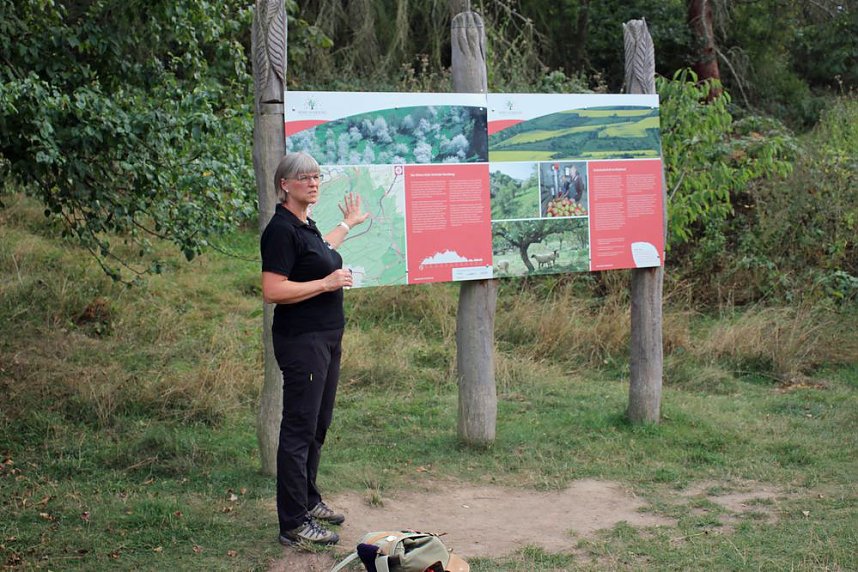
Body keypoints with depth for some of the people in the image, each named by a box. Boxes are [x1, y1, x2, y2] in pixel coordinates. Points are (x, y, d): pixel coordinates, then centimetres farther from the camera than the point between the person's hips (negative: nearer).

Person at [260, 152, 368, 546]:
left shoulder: (305, 225, 14)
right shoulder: (281, 229, -16)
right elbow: (273, 291, -24)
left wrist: (348, 224, 48)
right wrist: (327, 283, -21)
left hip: (326, 339, 10)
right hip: (301, 341, -10)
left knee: (318, 425, 18)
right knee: (299, 430, -5)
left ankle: (308, 499, 32)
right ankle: (293, 524, 0)